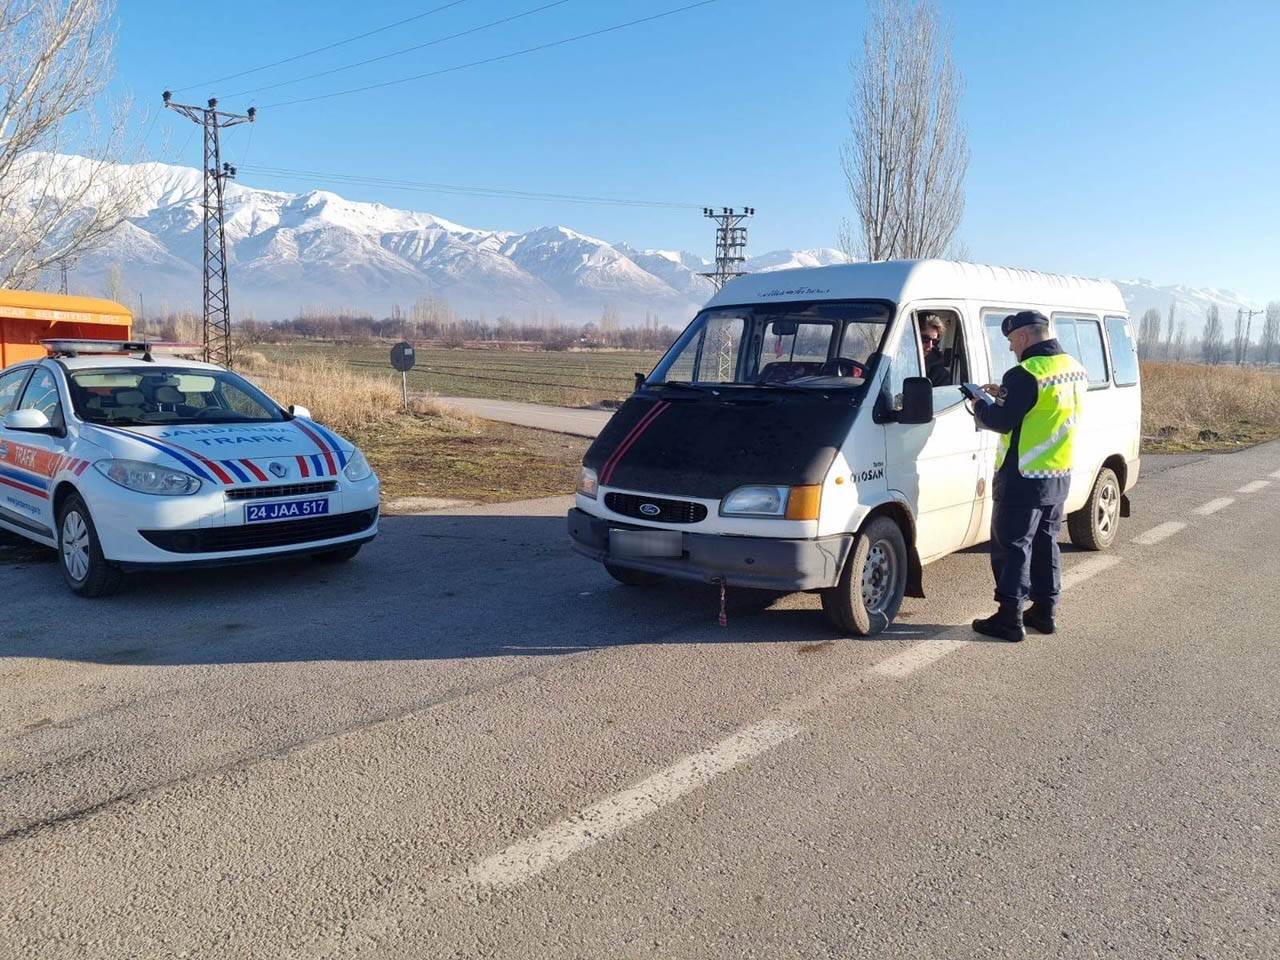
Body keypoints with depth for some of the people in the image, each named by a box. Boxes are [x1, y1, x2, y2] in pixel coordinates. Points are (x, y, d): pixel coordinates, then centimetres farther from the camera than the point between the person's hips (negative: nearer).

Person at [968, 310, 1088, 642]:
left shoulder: (1027, 374, -20)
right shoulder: (1075, 370, 9)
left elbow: (1003, 421, -18)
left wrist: (980, 407, 1)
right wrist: (1005, 394, 13)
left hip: (1023, 478, -9)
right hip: (1059, 476, 9)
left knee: (1012, 546, -1)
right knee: (1045, 543, 17)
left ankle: (1010, 618, 2)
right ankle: (1045, 611, 25)